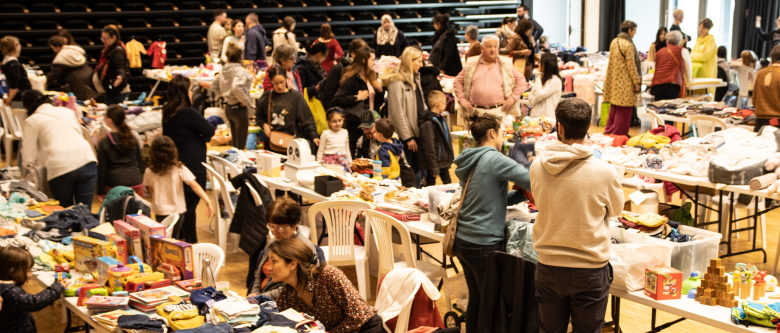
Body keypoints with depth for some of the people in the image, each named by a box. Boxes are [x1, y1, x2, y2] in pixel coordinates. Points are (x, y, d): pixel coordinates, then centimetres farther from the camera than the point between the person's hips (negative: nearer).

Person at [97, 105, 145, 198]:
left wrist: (100, 191, 4)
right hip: (136, 183, 3)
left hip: (115, 185, -3)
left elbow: (102, 169, -3)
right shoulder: (133, 138, 5)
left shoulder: (104, 143, -6)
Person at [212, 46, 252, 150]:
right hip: (239, 108, -8)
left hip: (228, 108, 8)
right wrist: (245, 100, -20)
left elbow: (214, 87, 16)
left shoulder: (224, 70, 6)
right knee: (240, 144, 0)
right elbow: (236, 87, -34)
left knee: (234, 141, 18)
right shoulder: (239, 70, -18)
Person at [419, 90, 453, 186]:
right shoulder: (428, 124, -21)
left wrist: (450, 158, 16)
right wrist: (434, 169, -22)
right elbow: (429, 148, -23)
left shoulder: (442, 119, 10)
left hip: (444, 162, 9)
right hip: (433, 163, -9)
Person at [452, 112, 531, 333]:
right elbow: (533, 181, -17)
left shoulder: (470, 161, 10)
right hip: (484, 244, -8)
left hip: (463, 240, 8)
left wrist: (523, 193, 4)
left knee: (476, 299, 17)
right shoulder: (494, 160, -15)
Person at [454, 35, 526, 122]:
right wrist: (462, 99, 5)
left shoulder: (506, 65, 9)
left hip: (498, 111, -1)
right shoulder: (471, 65, 11)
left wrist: (512, 99, 1)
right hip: (476, 111, 1)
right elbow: (458, 82, 17)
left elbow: (521, 82, 10)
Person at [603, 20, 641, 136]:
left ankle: (609, 131, 24)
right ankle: (619, 134, 2)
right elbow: (631, 66, -16)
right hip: (625, 82, -8)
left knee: (614, 107, 17)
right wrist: (636, 82, -9)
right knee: (624, 109, -1)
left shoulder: (614, 42, 9)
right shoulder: (628, 45, -16)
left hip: (614, 81, 8)